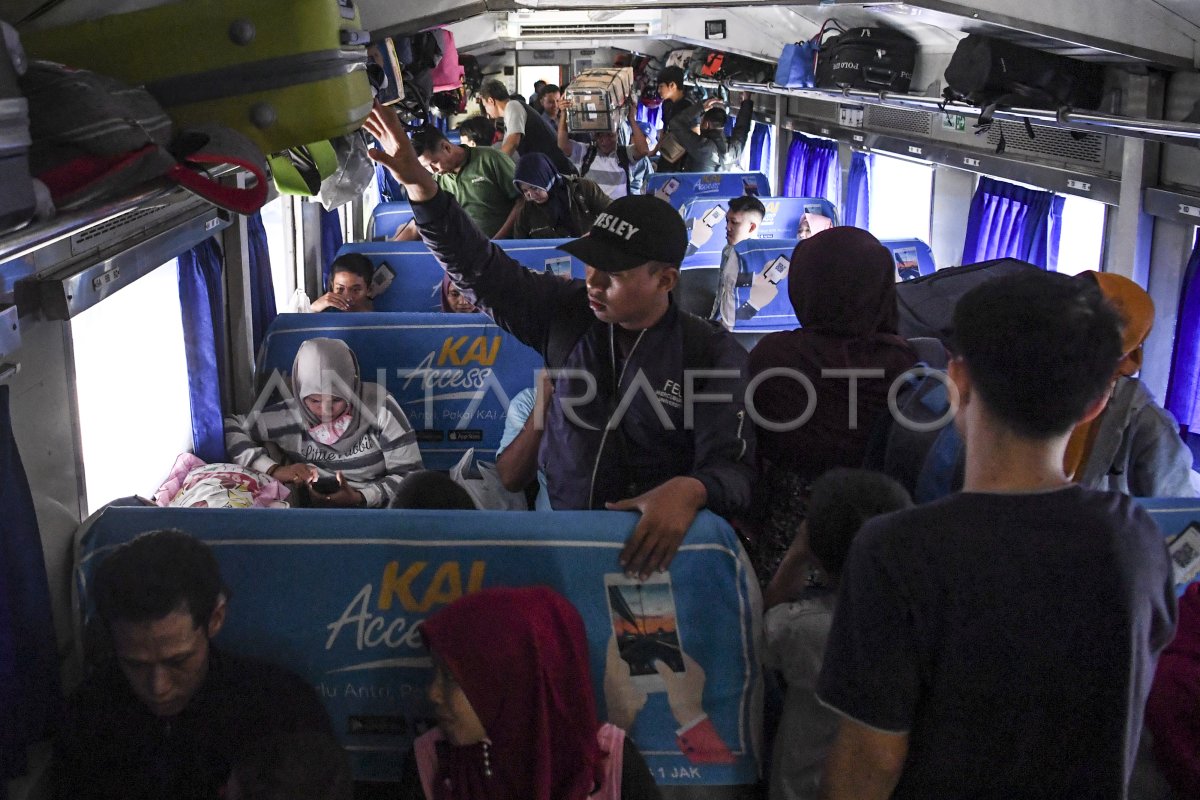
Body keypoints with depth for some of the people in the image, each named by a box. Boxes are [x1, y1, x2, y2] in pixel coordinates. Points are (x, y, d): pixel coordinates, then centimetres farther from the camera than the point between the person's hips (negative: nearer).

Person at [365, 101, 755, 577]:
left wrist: (690, 491, -36)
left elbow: (732, 466, -12)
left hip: (649, 541, -3)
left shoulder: (714, 356, -8)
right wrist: (419, 185, -13)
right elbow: (479, 269, 0)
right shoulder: (567, 314, 2)